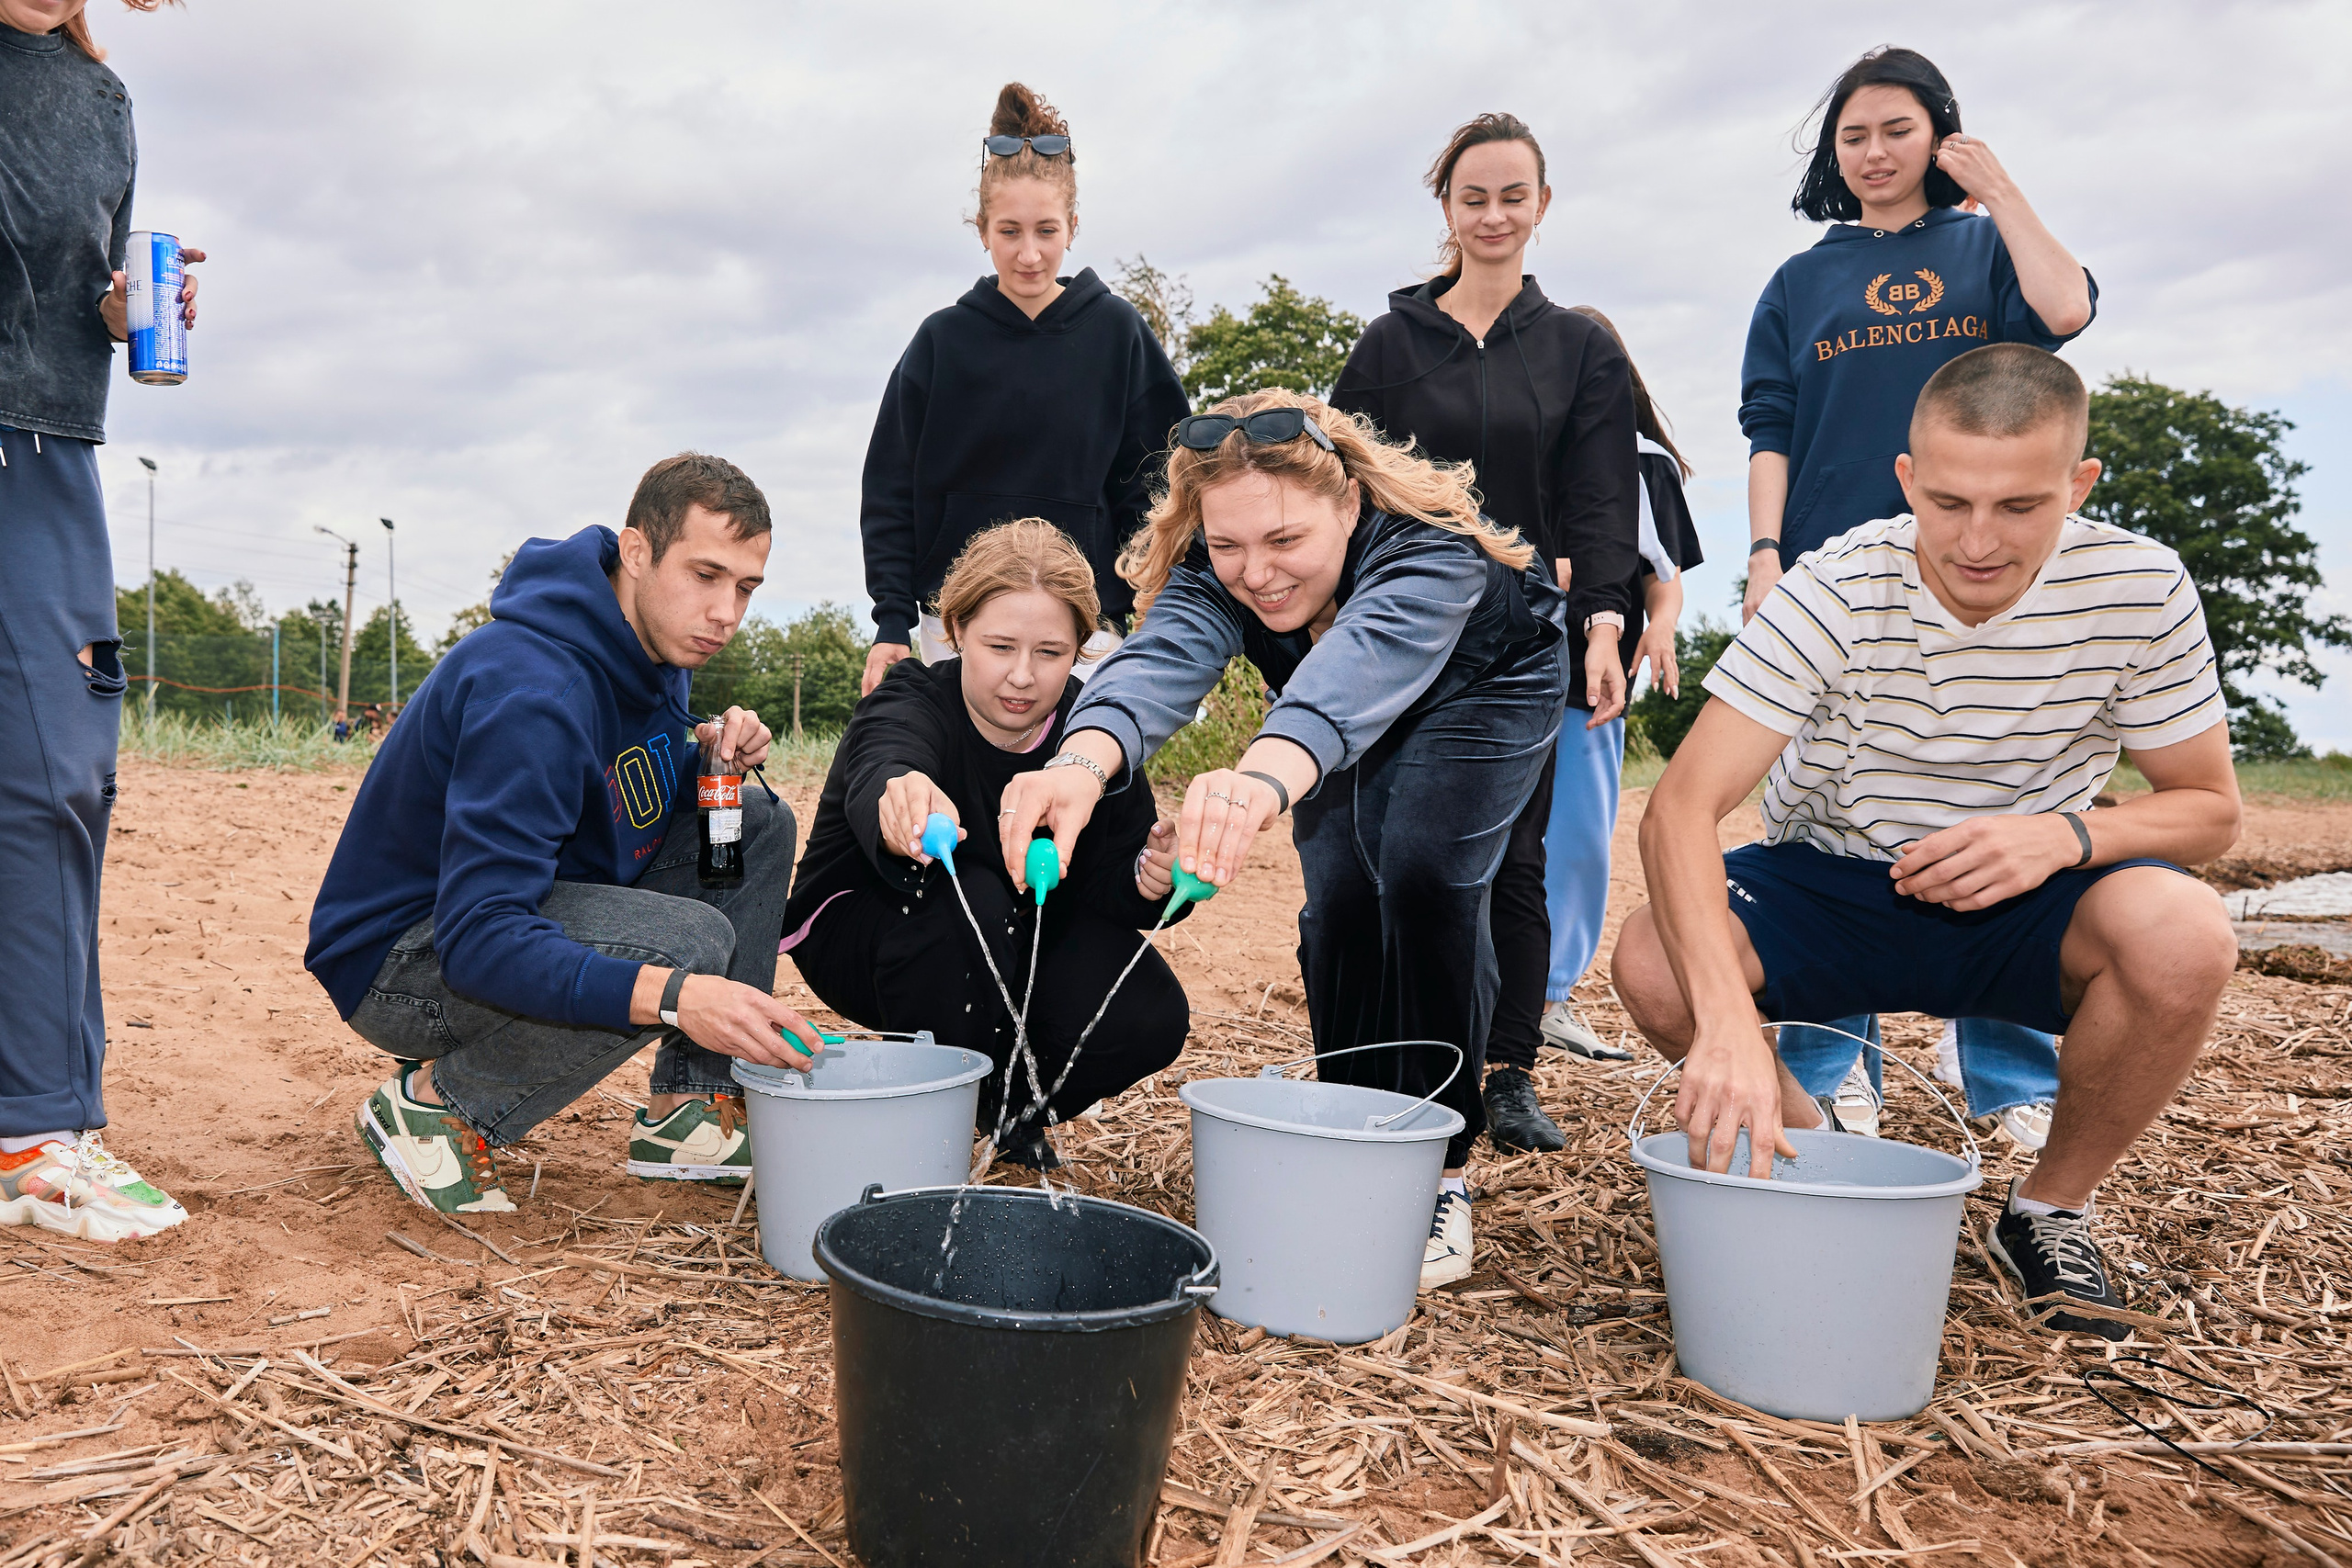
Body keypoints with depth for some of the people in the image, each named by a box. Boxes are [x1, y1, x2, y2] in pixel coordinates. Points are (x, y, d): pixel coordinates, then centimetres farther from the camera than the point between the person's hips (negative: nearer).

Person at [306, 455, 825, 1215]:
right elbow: (478, 937, -37)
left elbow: (642, 807, 13)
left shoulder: (654, 646, -1)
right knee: (689, 937, -32)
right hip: (402, 959, -9)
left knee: (759, 822, -2)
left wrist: (712, 760, -10)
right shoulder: (532, 687, -30)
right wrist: (672, 995, -50)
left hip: (527, 910, 9)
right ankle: (435, 1102, -11)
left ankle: (693, 1109, -2)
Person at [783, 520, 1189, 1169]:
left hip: (1022, 949, 4)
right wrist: (903, 801, -74)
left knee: (1150, 1016, -22)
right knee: (968, 896, -37)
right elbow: (876, 781, -49)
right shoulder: (911, 699, -24)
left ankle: (1013, 1109, 9)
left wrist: (1151, 878, -42)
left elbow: (1109, 878, -16)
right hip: (857, 935, -3)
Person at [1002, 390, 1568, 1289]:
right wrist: (1085, 758, -73)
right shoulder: (1213, 569, -30)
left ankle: (1439, 1167, -13)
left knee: (1424, 875, -24)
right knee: (1339, 895, -13)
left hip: (1484, 693, -4)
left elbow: (1368, 653, -63)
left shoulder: (1431, 548, -42)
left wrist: (1267, 772, -84)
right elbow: (1164, 657, -50)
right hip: (1337, 730, 4)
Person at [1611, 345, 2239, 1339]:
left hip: (2025, 908, 1)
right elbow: (1681, 806, -32)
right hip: (1827, 887, -1)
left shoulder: (2139, 589, -15)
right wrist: (1728, 1022, -47)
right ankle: (1809, 1143, 5)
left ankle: (2053, 1208, -2)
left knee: (2183, 935, -31)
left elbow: (2209, 809, -3)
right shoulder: (1836, 592, -22)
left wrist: (2068, 834, -27)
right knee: (1653, 963, -29)